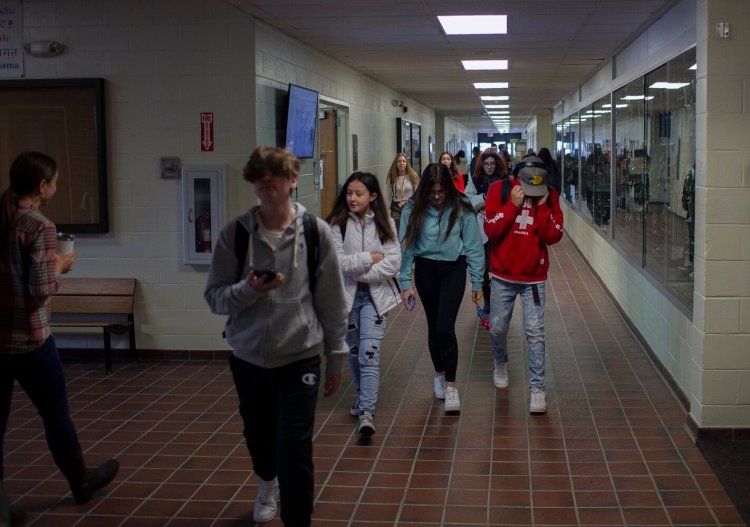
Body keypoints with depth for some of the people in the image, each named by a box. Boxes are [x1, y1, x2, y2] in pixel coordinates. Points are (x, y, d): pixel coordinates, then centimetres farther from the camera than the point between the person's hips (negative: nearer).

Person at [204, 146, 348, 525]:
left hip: (299, 357, -2)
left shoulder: (316, 232, -8)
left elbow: (332, 300, -1)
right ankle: (268, 482, 55)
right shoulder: (235, 233, -6)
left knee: (295, 452, -5)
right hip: (248, 357, 2)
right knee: (257, 436, 22)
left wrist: (336, 357, 3)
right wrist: (249, 289, -24)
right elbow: (214, 296, -4)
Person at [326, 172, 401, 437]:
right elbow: (337, 262, -13)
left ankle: (366, 413, -16)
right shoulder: (337, 224, -4)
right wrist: (370, 258, -13)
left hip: (375, 295, -1)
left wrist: (358, 271, -13)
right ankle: (363, 396, 38)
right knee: (354, 352, 16)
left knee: (369, 353, -13)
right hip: (346, 295, 1)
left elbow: (393, 263, -9)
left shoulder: (384, 223, -1)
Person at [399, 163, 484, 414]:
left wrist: (477, 282, -2)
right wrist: (405, 283, -8)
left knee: (445, 327, -12)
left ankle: (451, 385, -3)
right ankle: (439, 374, 34)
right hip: (426, 269, 2)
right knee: (433, 326, 12)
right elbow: (406, 246, -6)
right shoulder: (414, 209, -9)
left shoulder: (461, 209, -10)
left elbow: (473, 246, -4)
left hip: (454, 268, -2)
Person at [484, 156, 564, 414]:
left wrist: (542, 207, -18)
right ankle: (501, 364, 41)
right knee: (497, 328, 11)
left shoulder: (550, 196, -3)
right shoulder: (499, 190, -8)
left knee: (535, 332, -5)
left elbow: (553, 236, -9)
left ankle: (537, 388, 1)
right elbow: (491, 230, -15)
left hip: (534, 278, 0)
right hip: (503, 276, 0)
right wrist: (513, 204, -22)